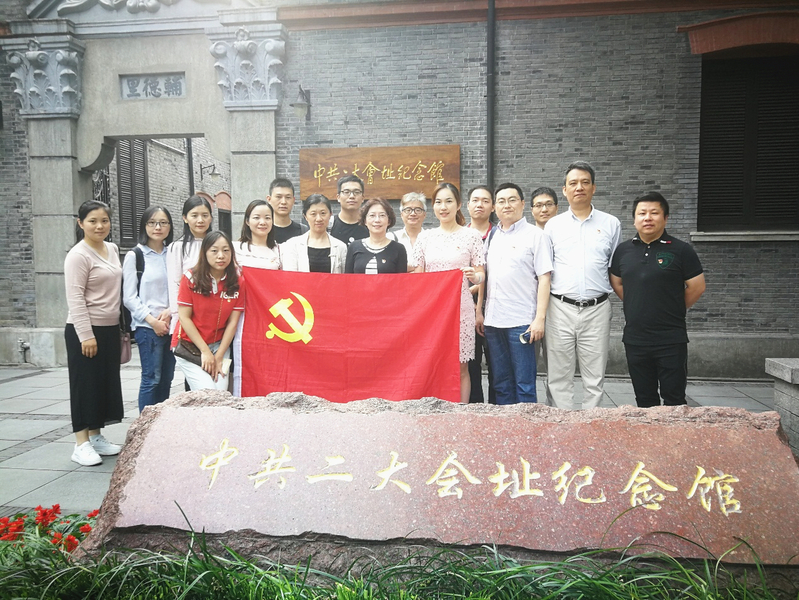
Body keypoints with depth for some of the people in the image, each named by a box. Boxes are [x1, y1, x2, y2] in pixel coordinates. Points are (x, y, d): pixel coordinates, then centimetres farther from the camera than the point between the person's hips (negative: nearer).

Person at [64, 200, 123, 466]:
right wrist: (86, 335, -20)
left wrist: (122, 327, 14)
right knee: (85, 385, -1)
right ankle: (82, 444, 7)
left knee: (106, 383, 12)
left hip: (110, 328, 7)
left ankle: (96, 437, 25)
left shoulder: (112, 249, 10)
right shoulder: (78, 255, -12)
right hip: (85, 330, -7)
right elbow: (75, 298, -16)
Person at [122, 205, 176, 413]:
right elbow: (129, 297, -4)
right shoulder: (134, 256, -1)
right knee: (152, 379, -5)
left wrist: (170, 312, -7)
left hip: (171, 324, 4)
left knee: (167, 379, 9)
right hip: (146, 326, -4)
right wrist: (152, 320, -11)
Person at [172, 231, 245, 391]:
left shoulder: (238, 281, -4)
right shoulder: (191, 278, -11)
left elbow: (233, 322, -3)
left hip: (219, 345, 3)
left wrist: (218, 356, -7)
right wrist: (205, 352, -11)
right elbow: (184, 317, -10)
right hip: (189, 345, -2)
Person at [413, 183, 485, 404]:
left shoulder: (471, 236, 3)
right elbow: (418, 276, 13)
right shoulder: (425, 237, 10)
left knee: (460, 368, 2)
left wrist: (474, 276, -19)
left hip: (461, 308, -2)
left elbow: (481, 275, 2)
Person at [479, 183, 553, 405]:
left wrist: (540, 318, -14)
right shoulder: (492, 236, 15)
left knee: (524, 384, 0)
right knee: (501, 383, 12)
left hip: (521, 322, -5)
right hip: (493, 320, 5)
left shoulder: (535, 235, -1)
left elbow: (544, 279, -7)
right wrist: (479, 311, 10)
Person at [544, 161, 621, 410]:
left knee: (595, 378, 5)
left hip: (597, 309, 0)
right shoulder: (552, 225, 8)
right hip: (560, 308, 0)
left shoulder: (611, 224, 8)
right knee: (559, 376, 3)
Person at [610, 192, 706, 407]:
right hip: (635, 339, 4)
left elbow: (697, 287, -2)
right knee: (644, 401, 14)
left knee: (674, 400, 3)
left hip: (671, 340, -4)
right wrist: (637, 307, 11)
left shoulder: (680, 250, -5)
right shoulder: (623, 250, 7)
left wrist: (673, 310, 5)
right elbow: (616, 283, 18)